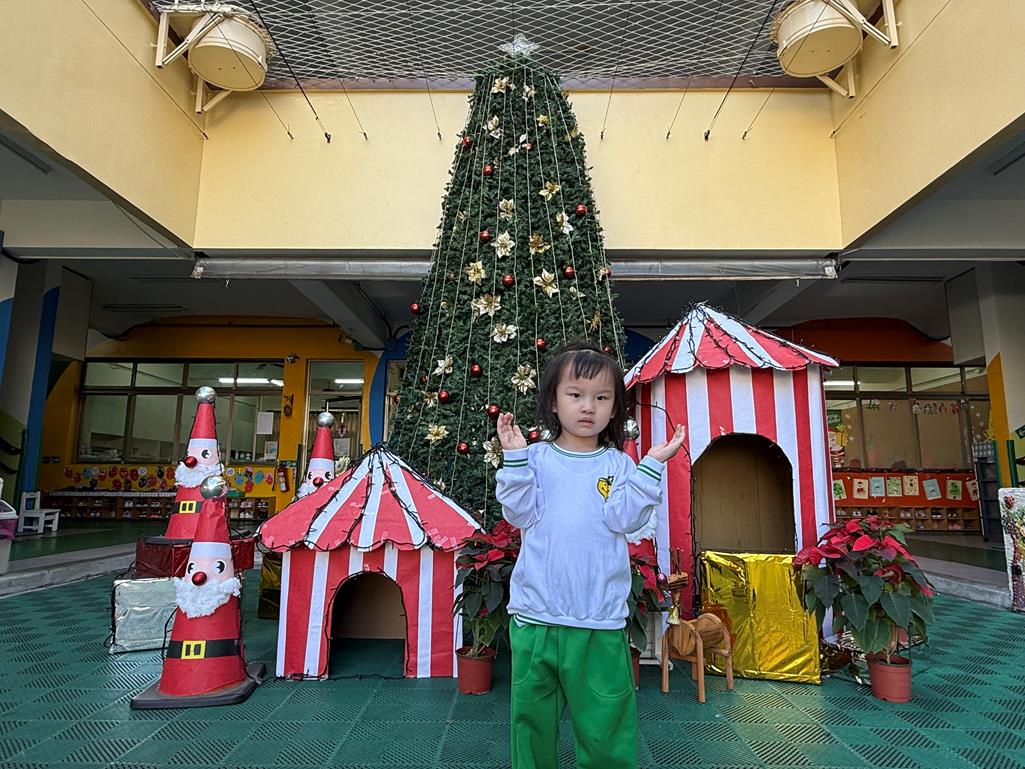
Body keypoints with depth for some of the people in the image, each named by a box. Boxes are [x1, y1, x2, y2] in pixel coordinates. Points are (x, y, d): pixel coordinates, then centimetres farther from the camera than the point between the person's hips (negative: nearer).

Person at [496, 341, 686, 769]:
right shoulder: (536, 458, 2)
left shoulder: (618, 465, 4)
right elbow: (520, 514, -7)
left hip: (601, 621, 0)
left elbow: (625, 518, -8)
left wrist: (652, 465, -14)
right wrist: (514, 457, -14)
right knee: (531, 718, 15)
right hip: (536, 616, 0)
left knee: (606, 726, 8)